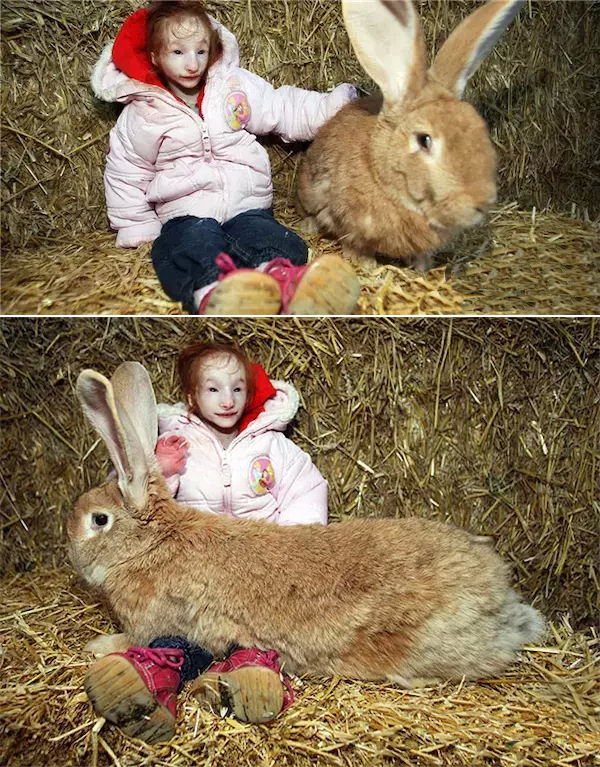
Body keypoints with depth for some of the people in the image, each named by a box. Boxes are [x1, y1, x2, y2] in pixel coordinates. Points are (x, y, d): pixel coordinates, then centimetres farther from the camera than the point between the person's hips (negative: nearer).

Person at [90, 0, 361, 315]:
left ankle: (279, 277, -65)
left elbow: (286, 110, 14)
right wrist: (138, 229, 7)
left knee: (263, 235, -32)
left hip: (247, 203, 2)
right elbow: (124, 176, 13)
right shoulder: (141, 115, 5)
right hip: (186, 212, -2)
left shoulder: (236, 85, 10)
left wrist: (337, 104, 4)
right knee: (196, 242, -37)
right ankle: (210, 291, -69)